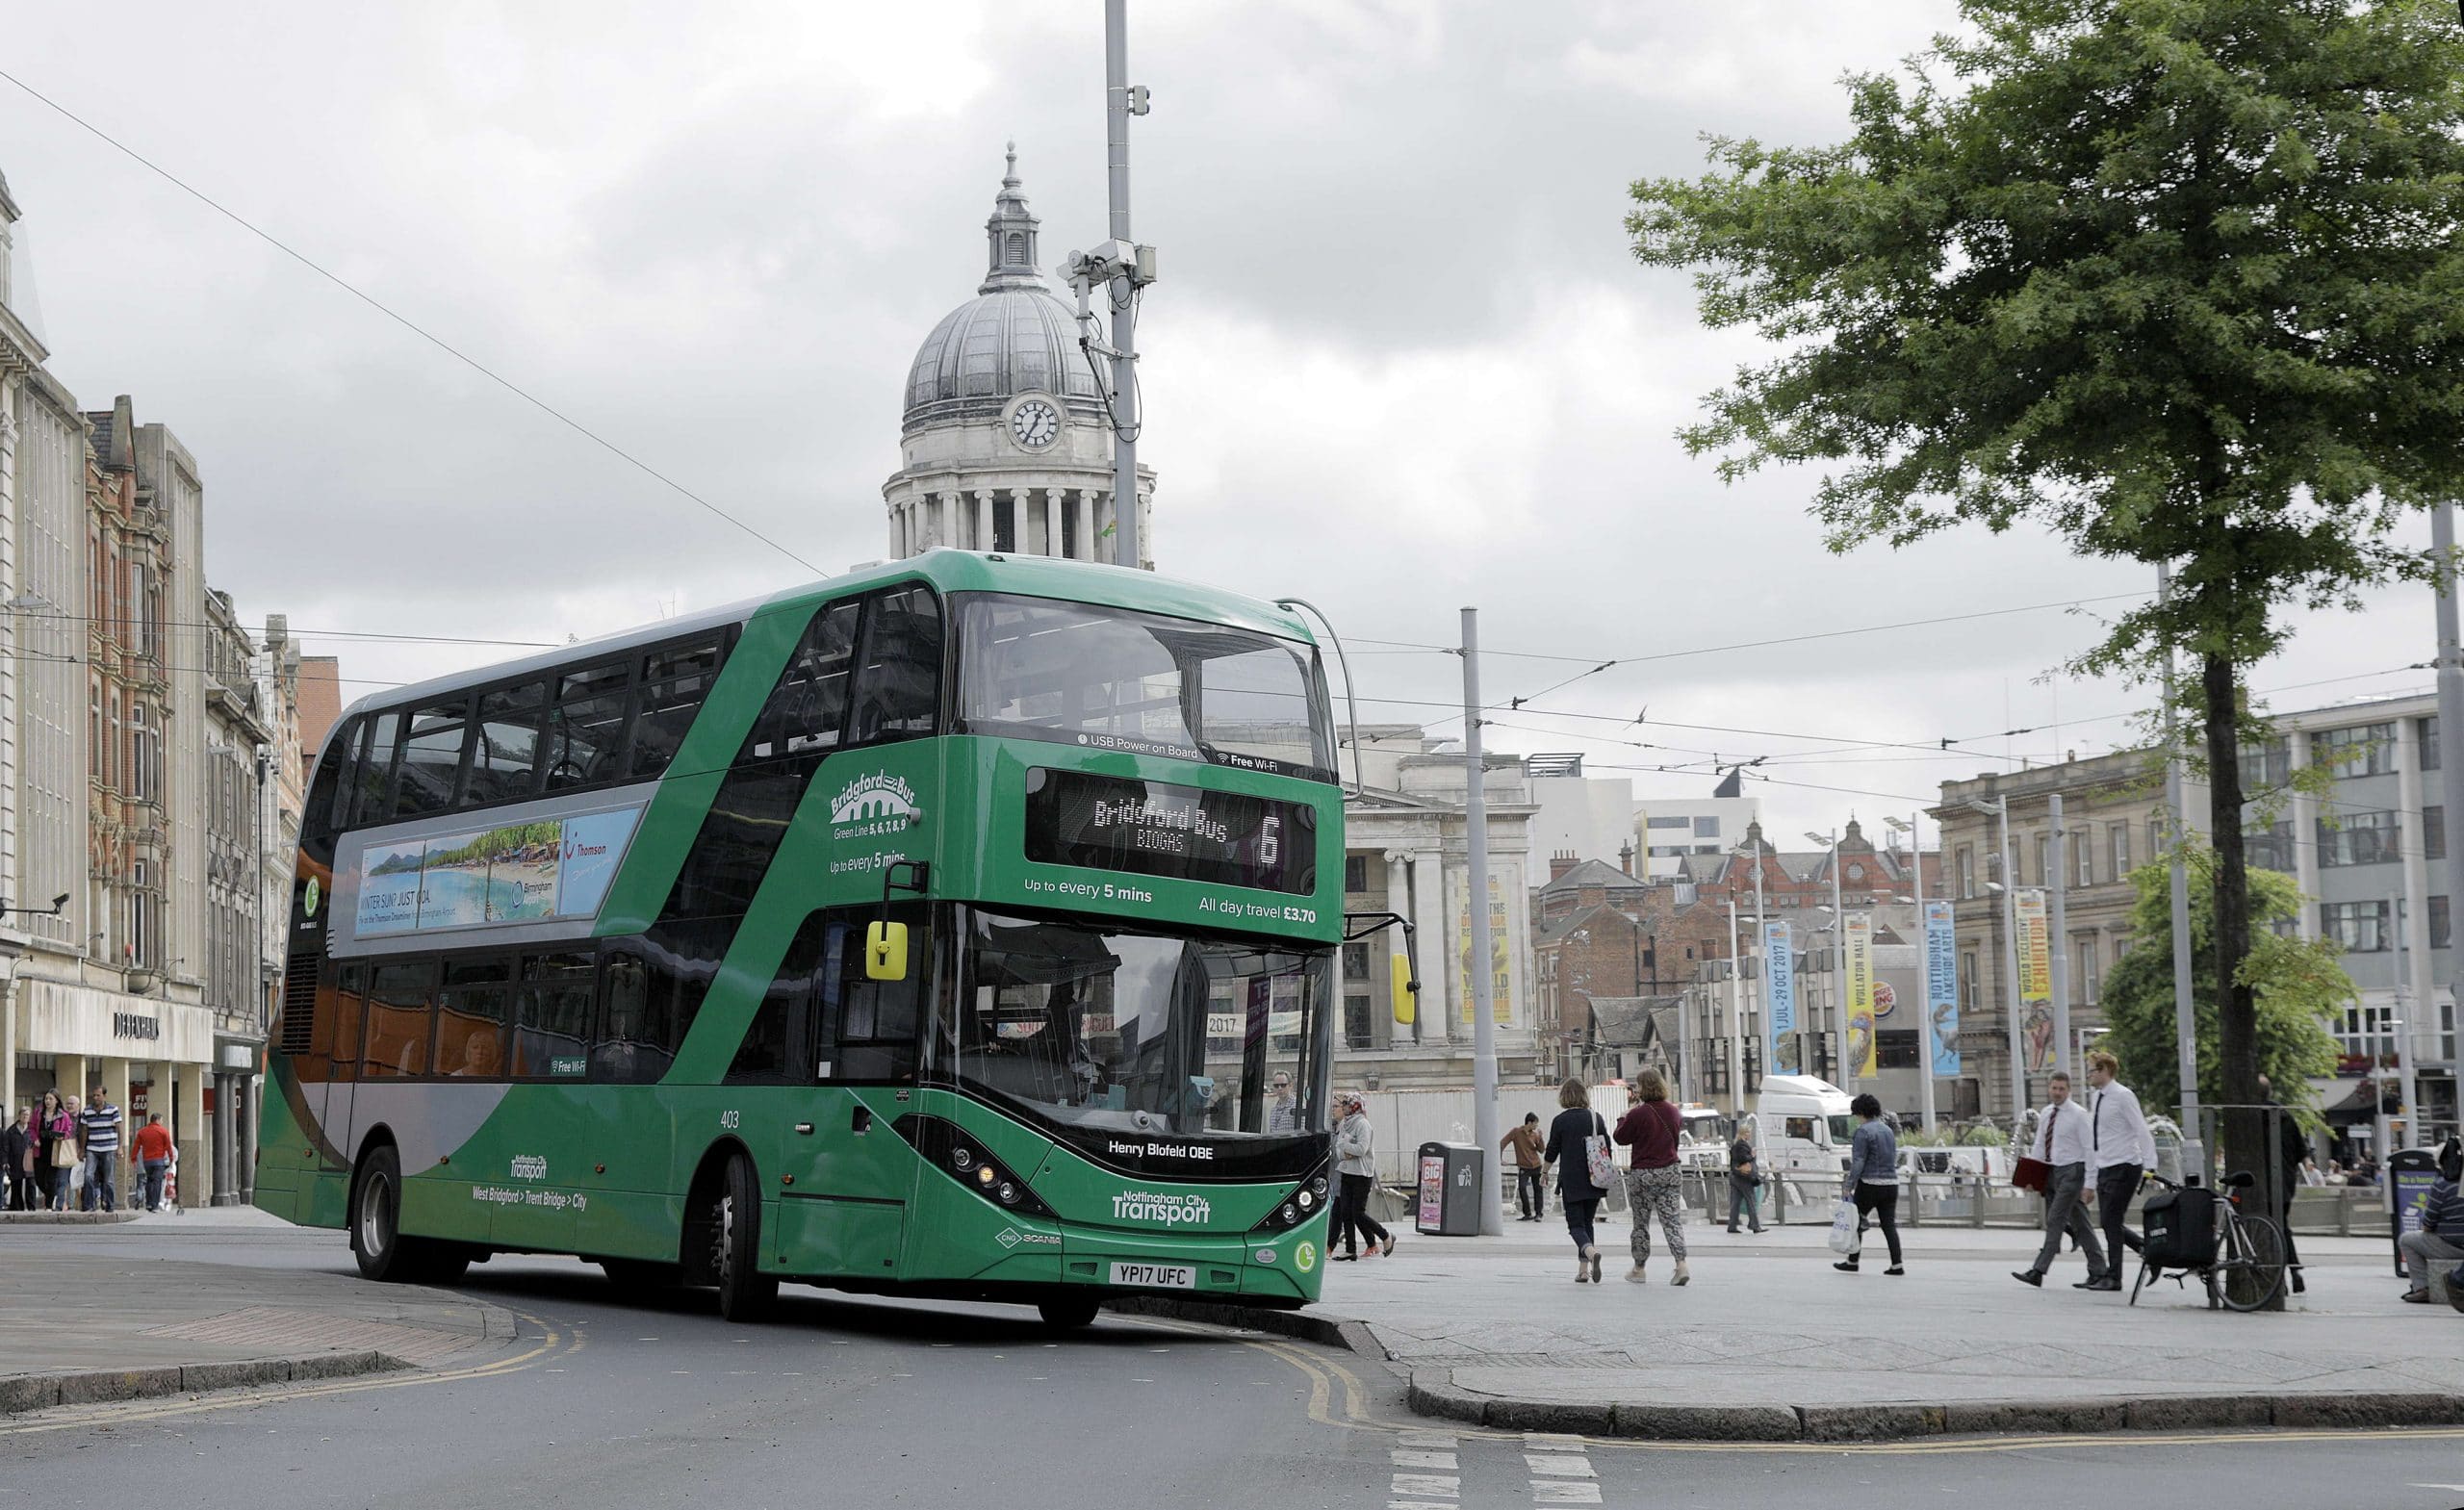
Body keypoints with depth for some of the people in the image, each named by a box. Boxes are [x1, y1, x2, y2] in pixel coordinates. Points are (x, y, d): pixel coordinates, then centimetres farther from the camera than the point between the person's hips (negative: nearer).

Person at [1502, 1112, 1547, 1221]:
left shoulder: (1535, 1134, 3)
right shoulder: (1516, 1132, -5)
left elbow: (1541, 1150, 1)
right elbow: (1502, 1143, -3)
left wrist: (1540, 1137, -11)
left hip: (1536, 1166, 3)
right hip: (1524, 1167, -3)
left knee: (1537, 1190, 5)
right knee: (1522, 1188, -15)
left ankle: (1539, 1213, 17)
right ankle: (1528, 1214, -2)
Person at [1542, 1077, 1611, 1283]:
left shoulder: (1560, 1121, -7)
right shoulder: (1596, 1118, 4)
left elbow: (1551, 1153, -2)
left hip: (1571, 1181, -4)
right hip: (1594, 1180, 4)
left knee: (1576, 1225, -2)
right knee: (1587, 1222, 15)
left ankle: (1591, 1252, -31)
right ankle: (1583, 1270, 13)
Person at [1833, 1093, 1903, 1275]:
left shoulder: (1863, 1131, -11)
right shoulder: (1887, 1130, 13)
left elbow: (1858, 1162, -15)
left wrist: (1848, 1187, -13)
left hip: (1869, 1185, -7)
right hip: (1891, 1184, 7)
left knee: (1856, 1221, 8)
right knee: (1889, 1224, 5)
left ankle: (1852, 1261, 14)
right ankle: (1897, 1265, -3)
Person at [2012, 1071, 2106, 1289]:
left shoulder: (2078, 1115, -7)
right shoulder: (2046, 1114, 12)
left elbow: (2089, 1149, -9)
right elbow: (2038, 1147, 16)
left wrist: (2088, 1183, -14)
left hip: (2071, 1172, -7)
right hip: (2051, 1173, 7)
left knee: (2055, 1220, -12)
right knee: (2080, 1223, 10)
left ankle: (2038, 1272, -14)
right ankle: (2097, 1272, 15)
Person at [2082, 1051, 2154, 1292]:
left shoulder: (2123, 1096, -11)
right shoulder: (2096, 1097, 12)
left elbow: (2142, 1131, -15)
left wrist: (2149, 1166, -20)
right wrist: (2090, 1169, 17)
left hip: (2124, 1168, -8)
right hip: (2104, 1169, 8)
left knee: (2111, 1221, -8)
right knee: (2110, 1224, 8)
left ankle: (2113, 1278, -2)